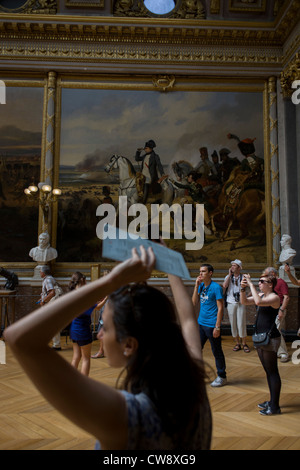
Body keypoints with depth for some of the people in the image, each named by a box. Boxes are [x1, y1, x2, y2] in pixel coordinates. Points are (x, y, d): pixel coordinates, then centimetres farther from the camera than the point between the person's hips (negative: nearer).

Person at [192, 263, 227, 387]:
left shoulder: (216, 287, -13)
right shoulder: (201, 286, 7)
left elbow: (220, 308, -14)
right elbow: (195, 303, 3)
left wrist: (217, 327, -17)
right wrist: (196, 286, -5)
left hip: (212, 325, -7)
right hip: (201, 323, 7)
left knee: (217, 352, 6)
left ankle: (222, 377, 21)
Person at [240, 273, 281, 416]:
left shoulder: (274, 297, -16)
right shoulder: (262, 295, 9)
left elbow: (258, 302, -34)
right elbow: (244, 302, 10)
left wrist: (251, 284, -28)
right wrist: (243, 288, -5)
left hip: (271, 339, -9)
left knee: (272, 372, 0)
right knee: (268, 371, 18)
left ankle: (275, 407, 10)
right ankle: (272, 401, 31)